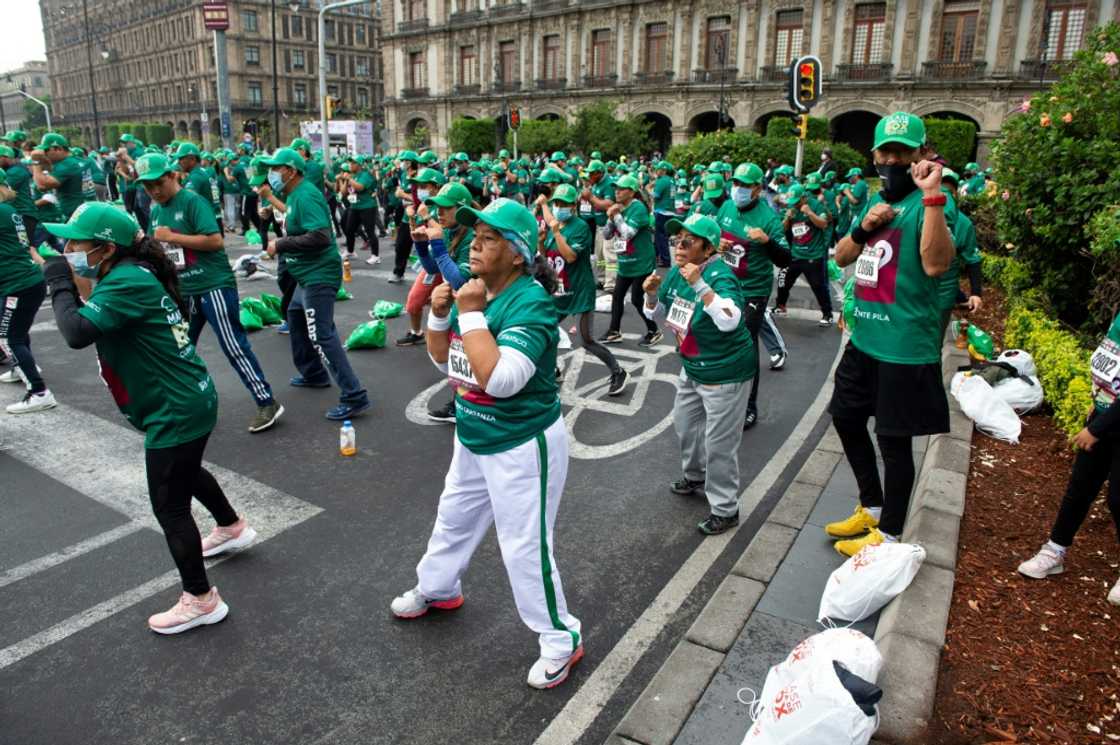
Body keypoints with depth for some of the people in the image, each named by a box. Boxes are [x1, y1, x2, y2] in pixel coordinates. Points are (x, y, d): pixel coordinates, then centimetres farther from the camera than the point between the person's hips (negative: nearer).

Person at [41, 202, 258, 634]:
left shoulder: (126, 282, -22)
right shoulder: (134, 273, 6)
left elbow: (76, 332, -31)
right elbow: (90, 322, 12)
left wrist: (59, 282, -18)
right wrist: (68, 281, 0)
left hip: (176, 410, -10)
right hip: (189, 400, 10)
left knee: (169, 507, 2)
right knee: (185, 473, 33)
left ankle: (200, 600, 17)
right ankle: (232, 527, 56)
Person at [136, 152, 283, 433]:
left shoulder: (193, 201, -11)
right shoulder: (155, 211, 13)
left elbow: (216, 240, -21)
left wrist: (172, 237, -17)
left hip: (214, 286, -8)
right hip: (183, 291, 8)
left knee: (233, 346, -9)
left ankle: (267, 403, -4)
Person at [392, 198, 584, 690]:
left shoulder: (530, 302, -25)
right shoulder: (476, 290, 1)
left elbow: (499, 378, -36)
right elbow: (443, 358, 10)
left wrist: (471, 313, -30)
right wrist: (440, 314, -8)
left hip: (522, 446, -9)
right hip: (473, 438, 9)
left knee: (524, 547, 1)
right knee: (453, 518, 28)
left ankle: (561, 640, 23)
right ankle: (437, 588, 55)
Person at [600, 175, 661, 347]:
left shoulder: (638, 208, -17)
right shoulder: (619, 208, 8)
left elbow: (628, 233, -27)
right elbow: (606, 236, 7)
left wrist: (617, 215, -19)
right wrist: (610, 218, -9)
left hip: (640, 264, -8)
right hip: (625, 263, 8)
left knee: (637, 299, -3)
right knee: (617, 296, 10)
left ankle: (654, 331, 15)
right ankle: (614, 332, 21)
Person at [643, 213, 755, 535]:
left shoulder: (720, 275, -25)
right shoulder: (676, 273, -1)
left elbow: (730, 320, -41)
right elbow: (659, 315, 11)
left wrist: (699, 284, -43)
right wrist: (652, 294, -9)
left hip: (725, 372, -9)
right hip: (692, 367, 9)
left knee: (719, 443, -1)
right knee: (685, 423, 25)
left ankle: (725, 510, 17)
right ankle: (695, 476, 51)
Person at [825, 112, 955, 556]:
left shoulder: (925, 203, -13)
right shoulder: (876, 201, 11)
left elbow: (936, 264, -29)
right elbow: (841, 258, 14)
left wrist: (933, 195, -32)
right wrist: (862, 227, -5)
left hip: (905, 347, -9)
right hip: (864, 338, 9)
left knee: (894, 439, 4)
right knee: (846, 417, 20)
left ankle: (889, 534, 22)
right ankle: (871, 507, 40)